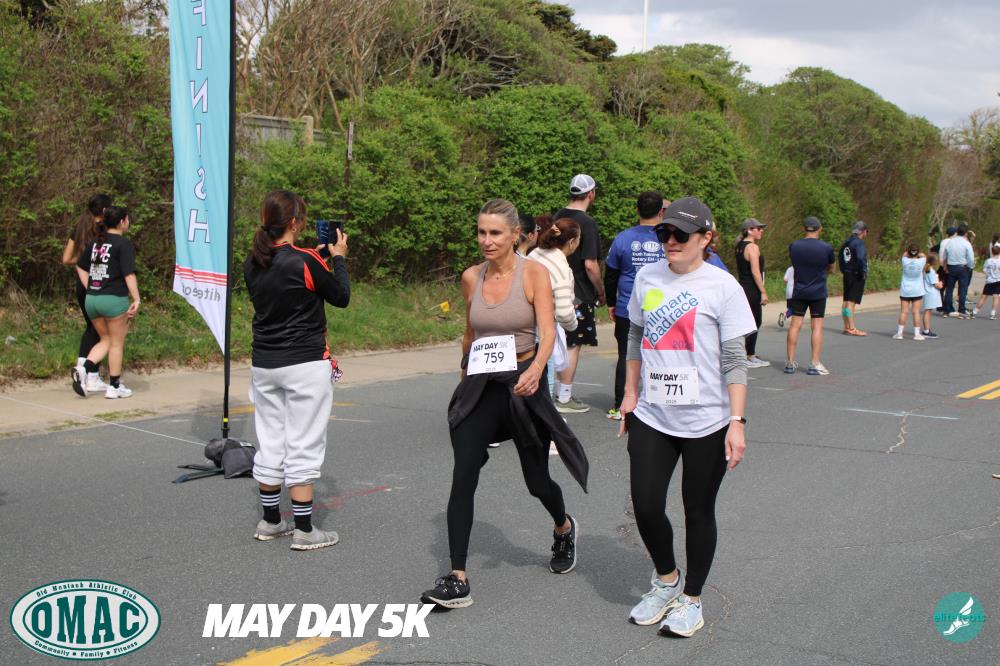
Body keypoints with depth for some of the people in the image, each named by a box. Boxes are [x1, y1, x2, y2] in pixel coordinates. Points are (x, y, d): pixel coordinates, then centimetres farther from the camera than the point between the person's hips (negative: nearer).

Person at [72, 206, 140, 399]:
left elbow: (80, 266, 19)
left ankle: (84, 369, -4)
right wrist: (136, 299, -15)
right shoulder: (124, 244, -10)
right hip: (114, 299, -6)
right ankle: (114, 387, 13)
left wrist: (90, 289, 18)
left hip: (91, 299, 7)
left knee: (105, 340, 19)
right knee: (117, 343, 7)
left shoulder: (96, 242, 12)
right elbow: (129, 274, -17)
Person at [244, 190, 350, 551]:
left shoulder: (253, 263, 2)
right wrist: (338, 257, 9)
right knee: (302, 445, 0)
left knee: (269, 443, 14)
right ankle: (304, 530, 5)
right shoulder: (306, 261, -16)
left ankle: (270, 522, 24)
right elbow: (342, 297, -3)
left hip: (263, 365, 6)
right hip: (305, 365, -6)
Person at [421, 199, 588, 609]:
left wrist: (536, 369, -36)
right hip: (480, 386, 3)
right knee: (463, 476, -12)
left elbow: (547, 331, -18)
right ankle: (457, 581, -10)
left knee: (536, 479, 11)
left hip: (523, 383, -3)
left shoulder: (534, 274, -7)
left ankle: (564, 529, 46)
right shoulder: (471, 277, 5)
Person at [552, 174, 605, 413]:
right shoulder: (587, 223, -15)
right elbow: (590, 264, -19)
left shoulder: (557, 217, 8)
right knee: (573, 345, 0)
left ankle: (560, 392, 24)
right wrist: (601, 292, -6)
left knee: (562, 342, 16)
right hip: (578, 294, -8)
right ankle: (564, 399, 5)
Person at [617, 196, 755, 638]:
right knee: (646, 506, 0)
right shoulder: (647, 277, 5)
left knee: (698, 511, 8)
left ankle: (691, 599, 26)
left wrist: (737, 421, -14)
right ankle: (666, 580, 28)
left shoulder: (722, 287, -8)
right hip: (652, 418, 4)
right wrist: (630, 394, 15)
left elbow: (734, 362, -9)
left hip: (706, 421, -4)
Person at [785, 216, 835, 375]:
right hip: (818, 293, -2)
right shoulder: (826, 248, -9)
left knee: (795, 325, 6)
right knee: (817, 327, 2)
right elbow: (831, 270, 6)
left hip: (799, 292, 2)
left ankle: (790, 362, 8)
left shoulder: (793, 246, -2)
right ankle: (815, 364, 0)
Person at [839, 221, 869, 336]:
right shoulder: (859, 242, -16)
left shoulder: (847, 242, 12)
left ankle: (847, 327, 19)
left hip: (847, 275, 9)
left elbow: (840, 257, 21)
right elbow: (861, 258, -28)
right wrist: (864, 272, -19)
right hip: (856, 276, -9)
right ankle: (852, 328, -5)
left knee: (846, 301, 12)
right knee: (851, 302, -7)